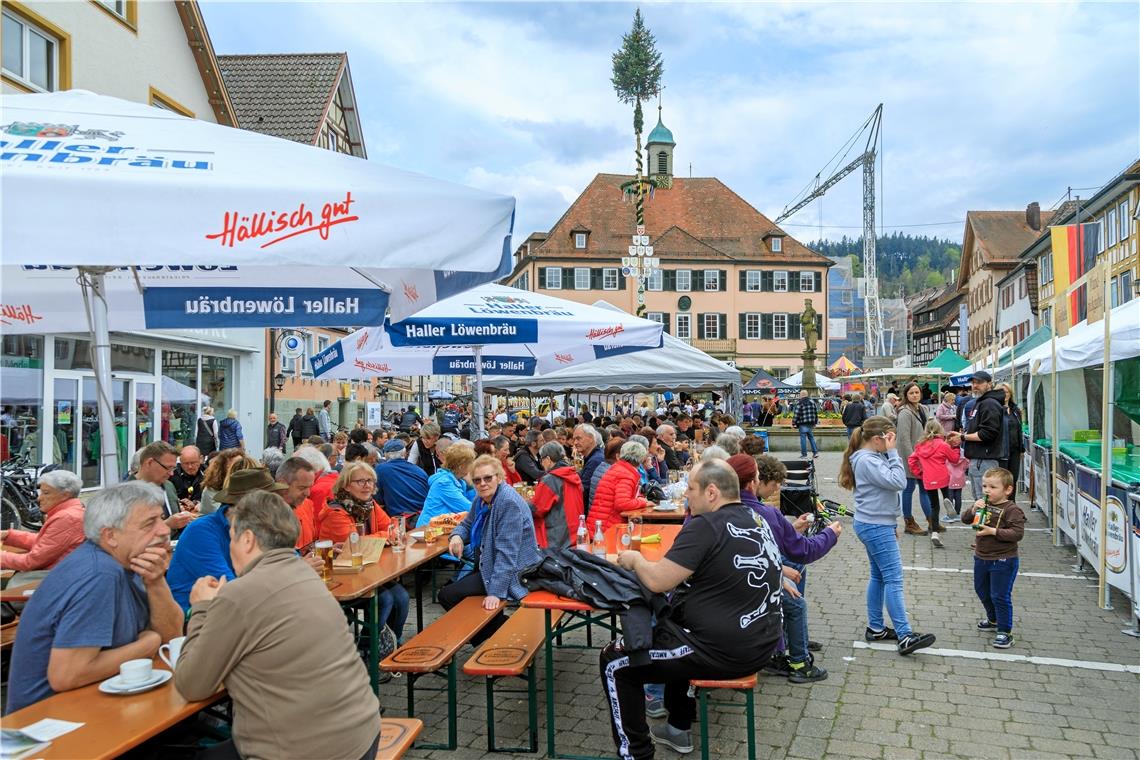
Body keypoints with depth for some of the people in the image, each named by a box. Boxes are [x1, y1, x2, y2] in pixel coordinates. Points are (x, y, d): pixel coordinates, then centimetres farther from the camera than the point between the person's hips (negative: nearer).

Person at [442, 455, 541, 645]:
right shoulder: (482, 498, 5)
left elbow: (506, 553, -27)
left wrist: (496, 592, -32)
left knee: (448, 596, -14)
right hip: (487, 565, 10)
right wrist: (457, 536, -4)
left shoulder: (509, 503, -22)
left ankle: (503, 630, -4)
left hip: (511, 572, -10)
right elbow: (467, 524, 21)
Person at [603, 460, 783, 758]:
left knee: (613, 662, 4)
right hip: (761, 643, 9)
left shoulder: (706, 525, -19)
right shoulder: (756, 521, 7)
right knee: (668, 625, 33)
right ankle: (679, 728, 40)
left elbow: (657, 581, -21)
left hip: (724, 652, -9)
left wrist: (635, 559, 0)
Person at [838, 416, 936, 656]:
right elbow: (898, 482, -22)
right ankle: (905, 636, -9)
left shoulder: (873, 457, 11)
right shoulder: (867, 461, -20)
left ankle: (875, 628, 22)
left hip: (875, 525, 10)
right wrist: (892, 452, -17)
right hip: (876, 527, -10)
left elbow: (891, 482, 18)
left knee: (879, 576, 15)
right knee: (893, 579, -9)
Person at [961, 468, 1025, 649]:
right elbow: (965, 519, 4)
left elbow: (1018, 533, -24)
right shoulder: (984, 504, 3)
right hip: (981, 558, 8)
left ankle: (1005, 632, 7)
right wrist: (973, 509, -14)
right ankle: (994, 620, 43)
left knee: (1000, 596, -4)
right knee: (982, 591, 22)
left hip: (1003, 561, -8)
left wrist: (993, 531, -26)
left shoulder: (1011, 510, -17)